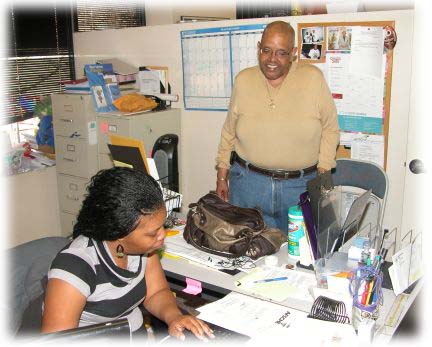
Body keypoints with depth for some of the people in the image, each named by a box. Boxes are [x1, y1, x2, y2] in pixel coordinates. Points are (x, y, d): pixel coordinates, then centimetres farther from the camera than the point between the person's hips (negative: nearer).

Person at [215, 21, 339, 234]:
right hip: (248, 184, 1)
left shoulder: (313, 78, -4)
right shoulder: (243, 80, 2)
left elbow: (330, 129, 2)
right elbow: (229, 132, 10)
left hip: (301, 186, -1)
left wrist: (323, 174, -3)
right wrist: (222, 175, 10)